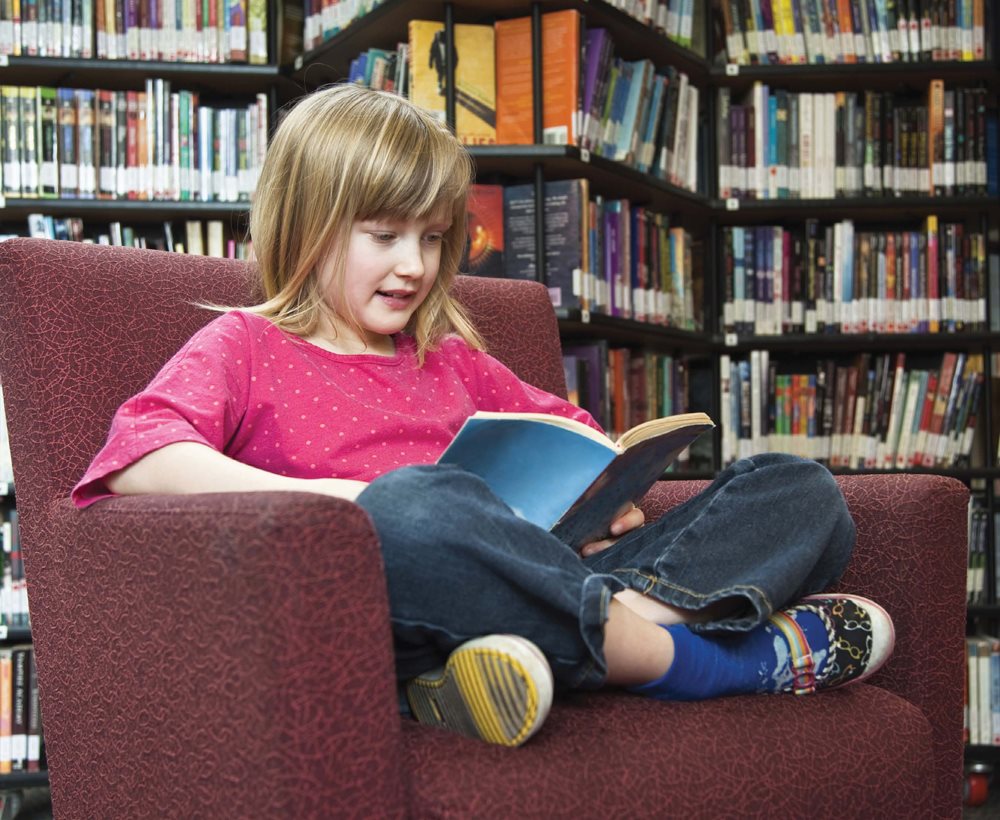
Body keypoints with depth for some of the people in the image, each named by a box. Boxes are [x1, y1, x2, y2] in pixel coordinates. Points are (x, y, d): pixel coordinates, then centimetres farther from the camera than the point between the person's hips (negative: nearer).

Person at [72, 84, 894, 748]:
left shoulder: (448, 357, 28)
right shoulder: (244, 347, 11)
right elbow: (139, 458, -8)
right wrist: (311, 496, -22)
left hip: (552, 597, 7)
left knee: (803, 490, -1)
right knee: (411, 504, -41)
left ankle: (637, 611, -32)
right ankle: (684, 658, -25)